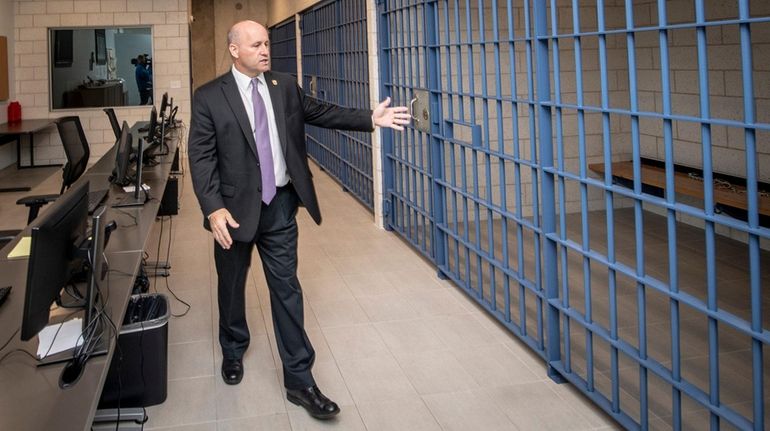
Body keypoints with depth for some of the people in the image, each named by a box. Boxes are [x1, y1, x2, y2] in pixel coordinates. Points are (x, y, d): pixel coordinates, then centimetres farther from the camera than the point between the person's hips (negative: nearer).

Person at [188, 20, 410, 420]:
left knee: (286, 288, 4)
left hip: (280, 206, 2)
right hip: (236, 208, -2)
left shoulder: (285, 87, 5)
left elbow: (323, 113, 6)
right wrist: (214, 209, -21)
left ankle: (299, 379, 9)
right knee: (232, 285, 16)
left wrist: (371, 118, -6)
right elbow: (201, 157, -12)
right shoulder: (209, 97, -8)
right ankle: (233, 350, 43)